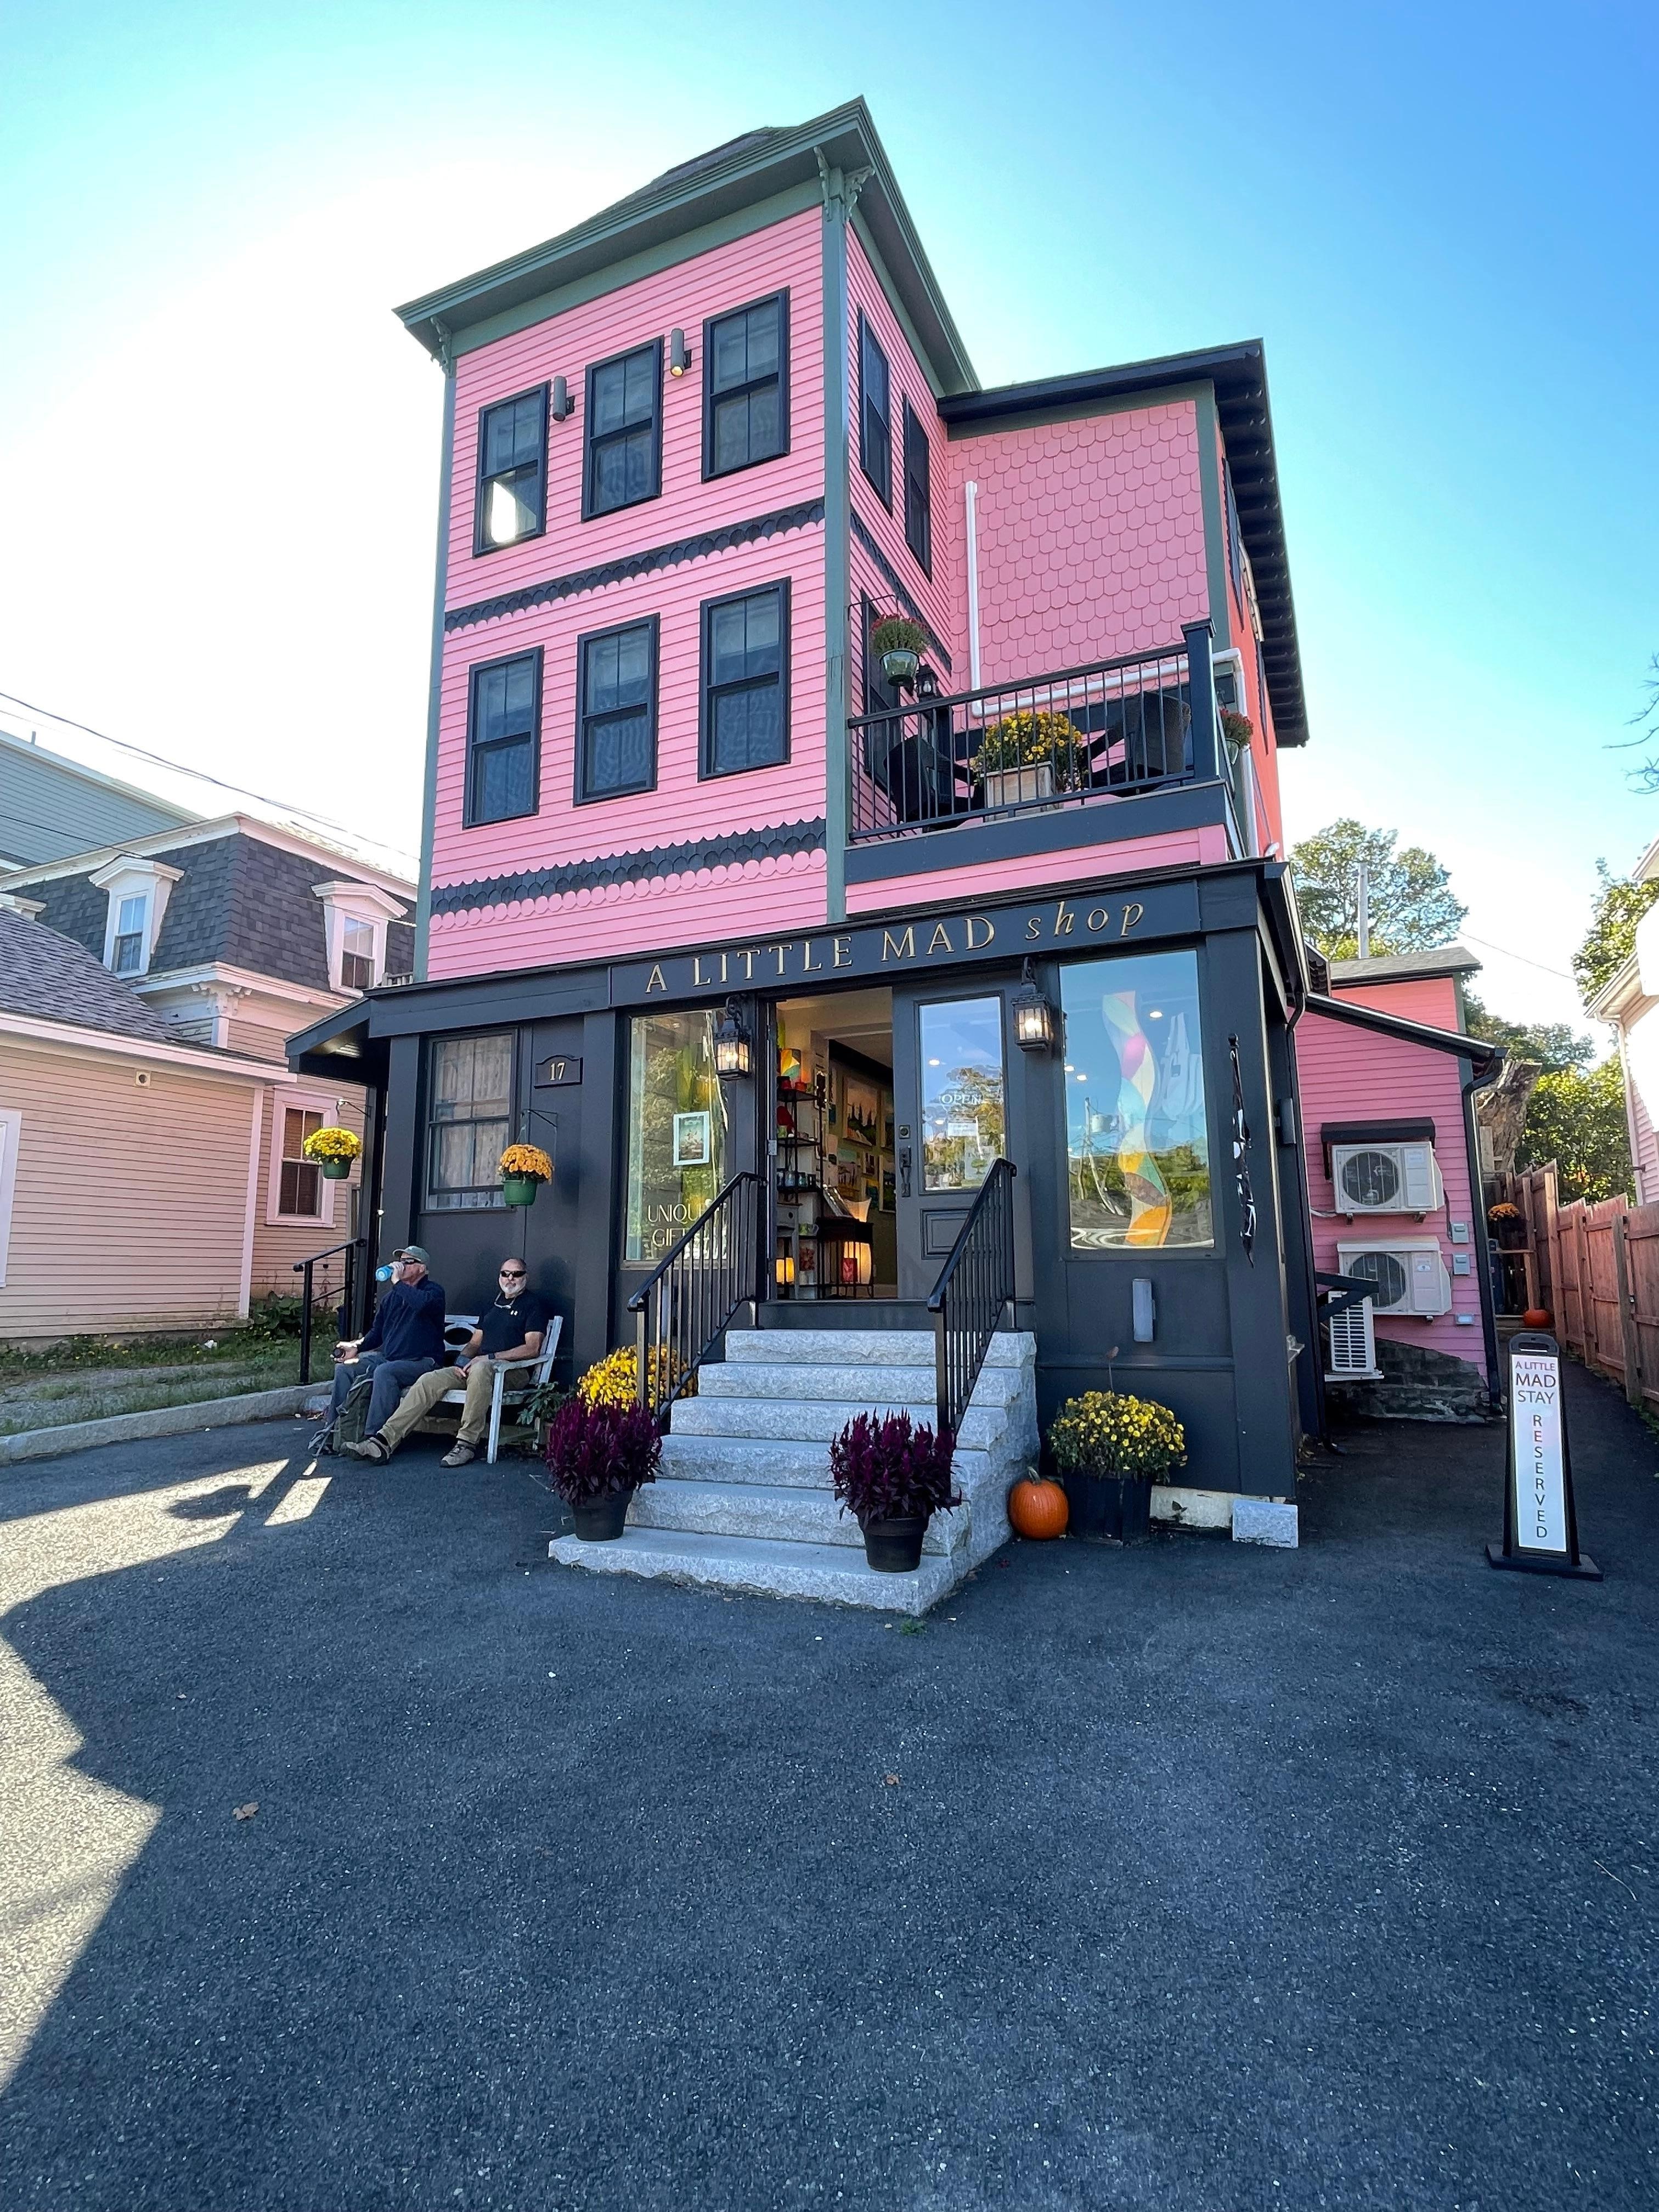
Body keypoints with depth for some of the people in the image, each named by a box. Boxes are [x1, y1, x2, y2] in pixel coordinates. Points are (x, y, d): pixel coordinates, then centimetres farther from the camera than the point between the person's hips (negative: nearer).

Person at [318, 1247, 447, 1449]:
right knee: (344, 1368, -5)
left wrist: (398, 1283, -22)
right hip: (387, 1357, 8)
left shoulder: (434, 1291, -6)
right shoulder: (392, 1296, 17)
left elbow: (424, 1303, -33)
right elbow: (376, 1332, 22)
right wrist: (356, 1348, 3)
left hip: (421, 1362, -8)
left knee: (384, 1372, -34)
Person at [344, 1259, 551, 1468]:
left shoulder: (534, 1304, 1)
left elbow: (532, 1349, -10)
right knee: (428, 1381, -14)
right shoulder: (493, 1302, 23)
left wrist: (491, 1357, -14)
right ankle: (384, 1441, -19)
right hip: (475, 1366, 7)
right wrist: (463, 1359, 1)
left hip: (513, 1369, -7)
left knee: (480, 1368, -39)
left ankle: (468, 1443, -34)